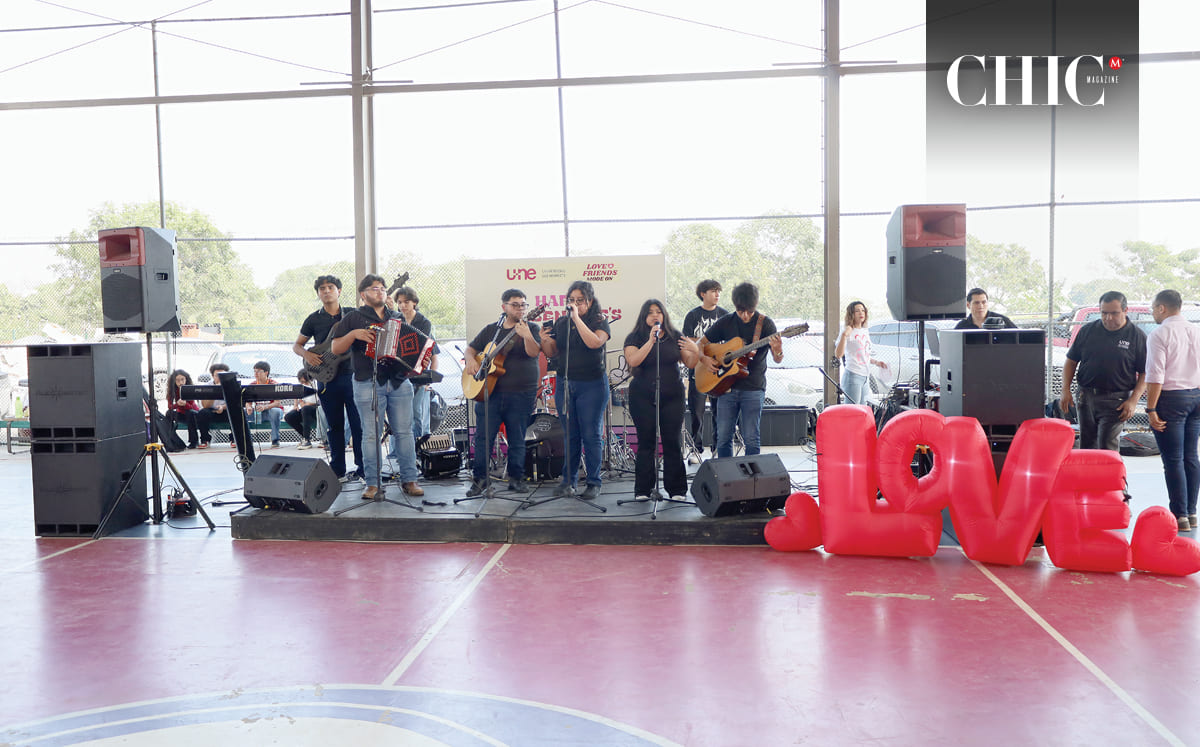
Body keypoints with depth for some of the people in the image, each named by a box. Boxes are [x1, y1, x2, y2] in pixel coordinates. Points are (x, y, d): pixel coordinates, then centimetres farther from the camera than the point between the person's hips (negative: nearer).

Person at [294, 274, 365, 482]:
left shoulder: (353, 314, 7)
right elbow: (297, 345, 16)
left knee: (358, 424, -3)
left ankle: (363, 469, 3)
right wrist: (306, 354, -7)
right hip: (327, 379, 1)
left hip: (351, 375, -1)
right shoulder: (314, 319, 9)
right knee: (334, 426, 7)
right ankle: (338, 470, 15)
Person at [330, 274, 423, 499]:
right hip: (368, 384, -3)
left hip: (399, 381, 3)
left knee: (404, 431, 2)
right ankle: (372, 483, 3)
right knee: (371, 434, -3)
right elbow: (335, 349, 2)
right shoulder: (353, 319, 8)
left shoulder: (398, 318, 19)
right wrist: (354, 334, -14)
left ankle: (409, 480, 9)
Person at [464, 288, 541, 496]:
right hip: (489, 392, 2)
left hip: (521, 395, -2)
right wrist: (470, 360, -3)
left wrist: (526, 335, -35)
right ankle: (479, 478, 11)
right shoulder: (491, 330, 13)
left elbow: (533, 352, -16)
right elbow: (471, 349, 19)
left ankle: (516, 478, 17)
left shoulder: (531, 329, 3)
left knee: (517, 440, 5)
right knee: (483, 437, 1)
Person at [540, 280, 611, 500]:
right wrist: (545, 341, -9)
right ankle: (568, 480, 19)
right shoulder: (561, 323, 11)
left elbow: (594, 342, -24)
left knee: (591, 435, -1)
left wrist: (577, 318, -22)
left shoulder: (600, 322, -4)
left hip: (592, 385, -4)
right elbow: (551, 353, 12)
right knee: (570, 435, 9)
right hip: (566, 383, 5)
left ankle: (594, 483, 7)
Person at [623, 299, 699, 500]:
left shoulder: (675, 337, 8)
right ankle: (643, 490, 9)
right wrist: (651, 341, -22)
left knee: (673, 442, 1)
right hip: (643, 398, -2)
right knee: (646, 442, 1)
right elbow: (632, 361, -16)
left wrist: (695, 351, -14)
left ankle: (676, 490, 9)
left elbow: (690, 364, 7)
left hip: (672, 396, 2)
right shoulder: (634, 338, 1)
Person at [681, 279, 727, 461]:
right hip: (698, 370, -1)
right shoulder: (693, 315, 4)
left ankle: (718, 448, 11)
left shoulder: (724, 315, 9)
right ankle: (696, 449, 10)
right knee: (696, 411, 0)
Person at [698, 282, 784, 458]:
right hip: (726, 386, 3)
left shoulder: (765, 323, -2)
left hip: (753, 389, -3)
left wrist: (778, 351, -28)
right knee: (723, 438, 4)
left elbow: (778, 360, -4)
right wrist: (704, 358, -8)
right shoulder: (726, 322, 6)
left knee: (751, 439, -5)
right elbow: (700, 343, 13)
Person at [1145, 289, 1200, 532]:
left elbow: (1155, 376, -16)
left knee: (1173, 459, -3)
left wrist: (1151, 409, -13)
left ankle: (1180, 515, -1)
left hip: (1171, 398, -7)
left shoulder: (1160, 334, -11)